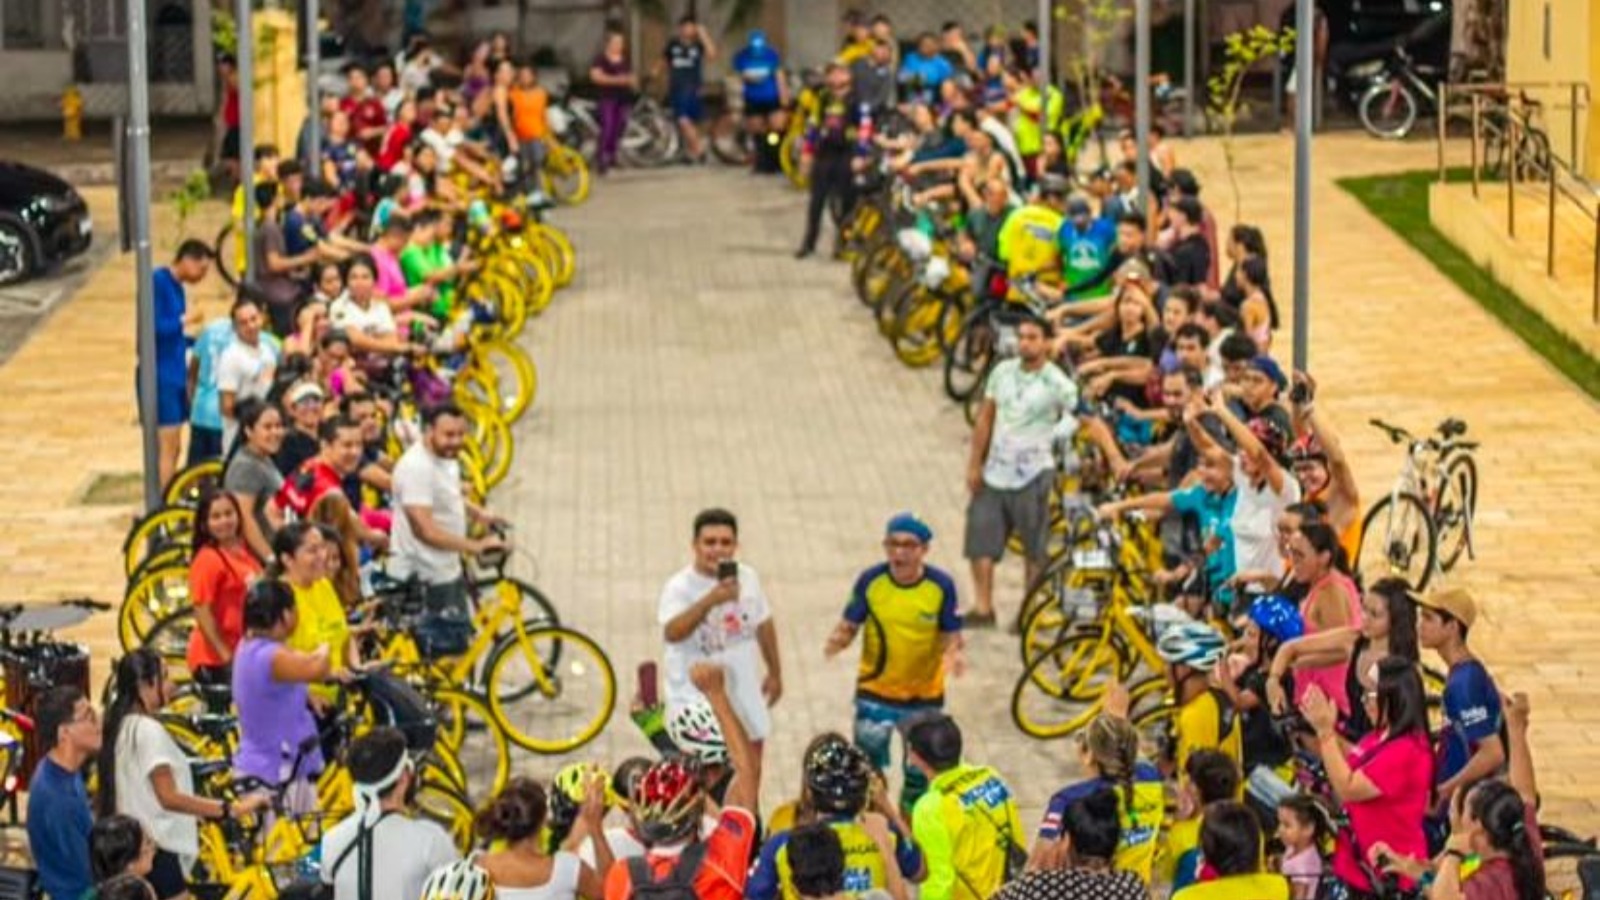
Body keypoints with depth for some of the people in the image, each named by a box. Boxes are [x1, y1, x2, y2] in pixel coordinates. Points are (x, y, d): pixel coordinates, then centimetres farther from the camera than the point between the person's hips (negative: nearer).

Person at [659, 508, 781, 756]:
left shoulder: (748, 577, 1)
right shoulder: (679, 587, -20)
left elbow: (764, 625, 16)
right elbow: (672, 633, -39)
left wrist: (775, 672, 21)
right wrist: (710, 600, -51)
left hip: (744, 693, 6)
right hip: (697, 700, -6)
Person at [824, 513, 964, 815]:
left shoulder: (941, 585, -12)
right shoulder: (870, 581, -12)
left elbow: (951, 634, -6)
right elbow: (849, 624, -6)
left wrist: (953, 652, -28)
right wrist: (837, 640, -28)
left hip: (925, 696, 0)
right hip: (875, 692, 0)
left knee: (920, 773, 13)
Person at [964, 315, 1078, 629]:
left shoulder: (1057, 383, -11)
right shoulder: (1002, 372, 4)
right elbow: (985, 418, 8)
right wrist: (974, 464, 5)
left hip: (1032, 474, -4)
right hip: (995, 470, 5)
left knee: (1034, 548, 4)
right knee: (980, 539, 2)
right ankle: (982, 608, 9)